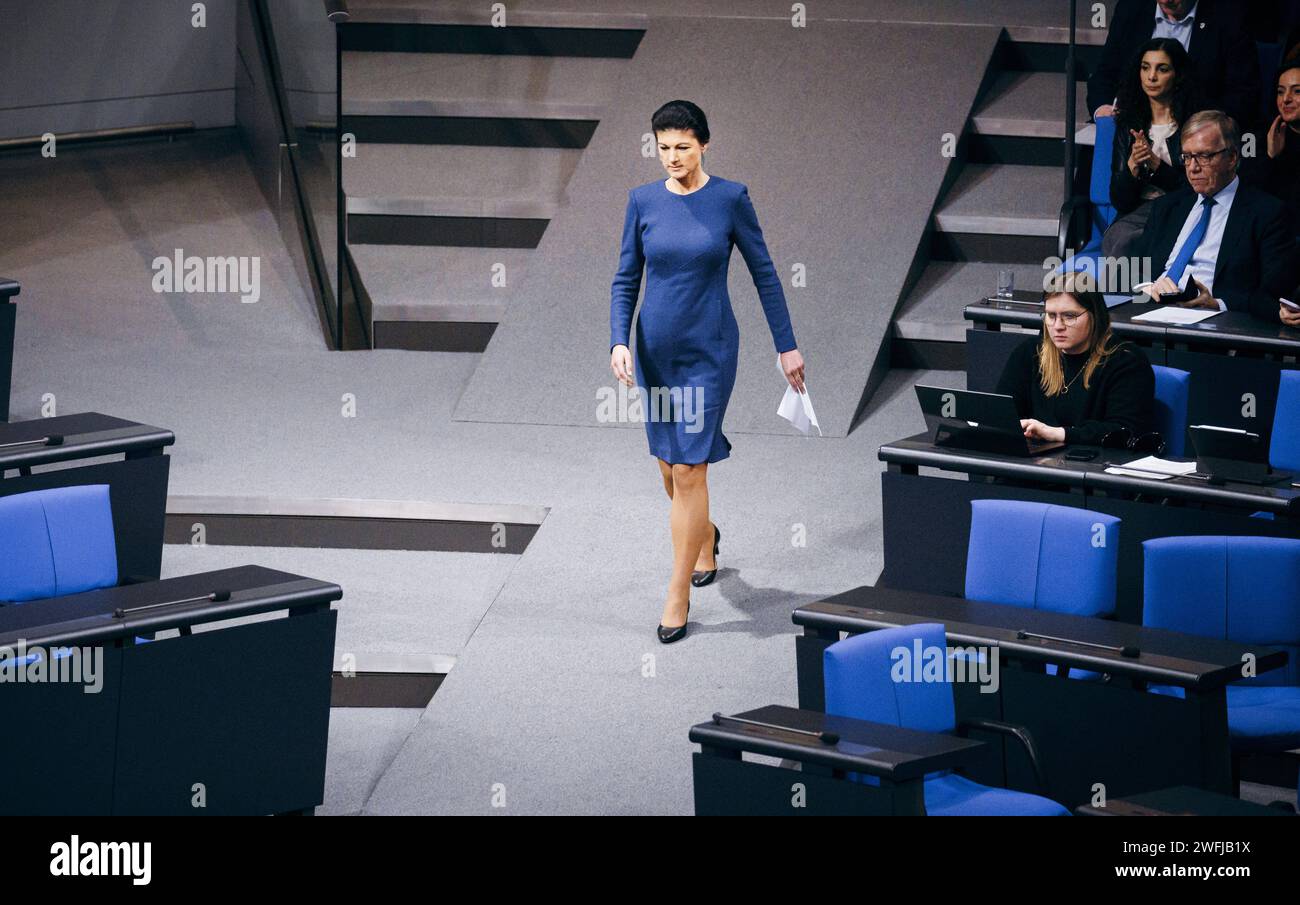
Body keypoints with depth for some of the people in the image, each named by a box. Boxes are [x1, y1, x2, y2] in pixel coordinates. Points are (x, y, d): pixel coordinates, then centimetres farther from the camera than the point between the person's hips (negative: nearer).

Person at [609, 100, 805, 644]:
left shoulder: (730, 199, -7)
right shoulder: (643, 201, 0)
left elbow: (763, 273, -1)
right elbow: (626, 279, 3)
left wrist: (787, 346, 0)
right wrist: (619, 342, -11)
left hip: (709, 349, -3)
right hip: (655, 349, 4)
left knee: (688, 469, -8)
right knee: (670, 467, 14)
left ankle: (679, 594, -1)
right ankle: (705, 537, 45)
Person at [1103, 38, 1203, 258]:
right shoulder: (1128, 125, 16)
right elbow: (1119, 200, 11)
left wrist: (1156, 163, -11)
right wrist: (1133, 165, -9)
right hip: (1134, 216, 3)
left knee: (1128, 245, -35)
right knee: (1117, 238, -34)